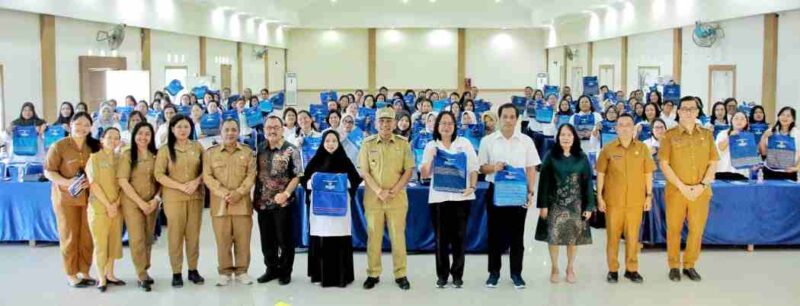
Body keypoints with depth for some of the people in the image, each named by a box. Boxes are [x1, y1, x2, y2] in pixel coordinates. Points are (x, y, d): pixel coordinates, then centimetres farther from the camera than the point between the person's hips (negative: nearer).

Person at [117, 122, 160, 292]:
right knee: (137, 238, -5)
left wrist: (156, 199, -7)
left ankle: (143, 272, 20)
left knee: (148, 239, 8)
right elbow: (122, 181, -10)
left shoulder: (156, 155, 5)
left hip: (152, 203, 4)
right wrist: (140, 202, -13)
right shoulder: (127, 155, -5)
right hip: (132, 202, -4)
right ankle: (142, 276, 2)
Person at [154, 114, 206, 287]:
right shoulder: (165, 150, 0)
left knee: (194, 233, 5)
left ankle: (193, 270, 15)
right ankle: (176, 272, 7)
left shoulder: (198, 147, 7)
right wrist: (181, 186, -14)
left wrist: (196, 182, -11)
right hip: (173, 197, -2)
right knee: (175, 234, 0)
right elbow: (158, 175, -6)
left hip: (196, 196, 2)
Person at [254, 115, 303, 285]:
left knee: (284, 238, 4)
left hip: (282, 202, -5)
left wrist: (286, 193, -20)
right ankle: (271, 269, 28)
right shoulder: (260, 149, 7)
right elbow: (254, 172, 13)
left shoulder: (291, 150, -7)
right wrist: (255, 196, 5)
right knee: (266, 239, 13)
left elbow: (297, 176, -9)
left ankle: (285, 271, 18)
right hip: (263, 202, 5)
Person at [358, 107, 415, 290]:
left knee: (398, 237, 2)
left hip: (397, 198, 0)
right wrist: (379, 191, -12)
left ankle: (400, 275, 11)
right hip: (373, 198, 0)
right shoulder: (367, 143, 2)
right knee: (373, 237, 4)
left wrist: (394, 191, -10)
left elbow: (409, 170, 1)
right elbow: (364, 172, 0)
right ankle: (373, 274, 14)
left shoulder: (403, 143, 3)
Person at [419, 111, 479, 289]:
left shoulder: (464, 143, 7)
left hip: (461, 196, 0)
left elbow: (473, 168, 4)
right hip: (438, 197, 0)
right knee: (441, 237, 2)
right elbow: (424, 175, 3)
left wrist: (472, 187, -11)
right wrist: (430, 158, -12)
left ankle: (457, 274, 13)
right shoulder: (431, 146, 7)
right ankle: (442, 274, 13)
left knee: (459, 236, 2)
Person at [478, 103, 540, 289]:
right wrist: (493, 167, -18)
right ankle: (494, 272, 19)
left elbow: (531, 169, 3)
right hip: (496, 191, 0)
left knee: (517, 233, 8)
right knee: (495, 232, 7)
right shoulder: (487, 141, 1)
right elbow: (482, 168, 4)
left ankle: (516, 273, 20)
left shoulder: (526, 141, 3)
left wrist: (530, 192, -5)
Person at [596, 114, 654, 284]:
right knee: (613, 235, 5)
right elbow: (600, 174, 2)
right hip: (613, 200, -1)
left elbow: (648, 173, 8)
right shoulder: (608, 149, -1)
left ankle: (631, 269, 19)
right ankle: (613, 270, 15)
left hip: (636, 200, 1)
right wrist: (599, 197, -2)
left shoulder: (642, 148, 3)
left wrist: (649, 195, 5)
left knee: (633, 235, 7)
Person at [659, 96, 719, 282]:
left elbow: (713, 163, 6)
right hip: (676, 191, -2)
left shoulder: (707, 135, 8)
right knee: (674, 229, 4)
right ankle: (674, 266, 16)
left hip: (700, 192, 2)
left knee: (697, 230, 5)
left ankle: (689, 265, 20)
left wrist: (702, 185, -7)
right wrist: (681, 186, -11)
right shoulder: (670, 136, 0)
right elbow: (664, 164, -4)